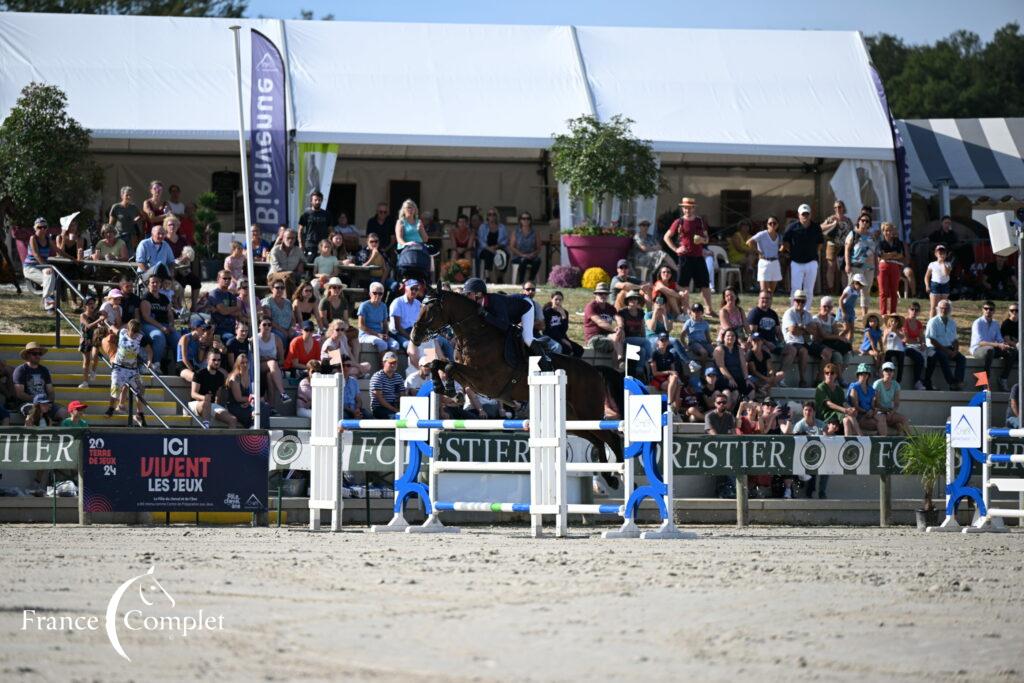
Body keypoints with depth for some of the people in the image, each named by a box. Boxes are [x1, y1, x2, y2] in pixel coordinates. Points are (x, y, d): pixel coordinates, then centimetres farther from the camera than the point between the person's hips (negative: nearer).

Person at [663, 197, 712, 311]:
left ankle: (709, 309, 8)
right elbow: (667, 237, 7)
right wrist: (676, 249, -4)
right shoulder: (679, 222, 1)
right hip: (685, 257, -2)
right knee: (684, 285, 0)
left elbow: (706, 239, 17)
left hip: (698, 257, 2)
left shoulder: (700, 222, 10)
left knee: (705, 285, 2)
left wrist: (702, 240, -7)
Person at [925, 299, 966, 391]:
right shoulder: (933, 322, -4)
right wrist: (946, 350, -16)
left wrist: (955, 350, -6)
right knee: (943, 358, -35)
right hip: (934, 349, -6)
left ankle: (959, 382, -30)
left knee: (962, 359, -18)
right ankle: (952, 383, -35)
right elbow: (932, 341, -10)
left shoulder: (952, 323, 14)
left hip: (948, 348, 6)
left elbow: (955, 340, 15)